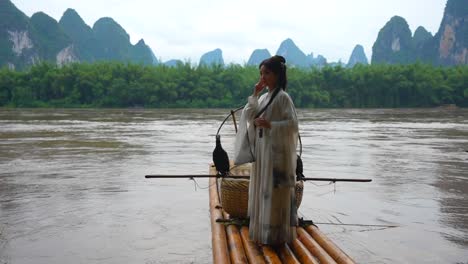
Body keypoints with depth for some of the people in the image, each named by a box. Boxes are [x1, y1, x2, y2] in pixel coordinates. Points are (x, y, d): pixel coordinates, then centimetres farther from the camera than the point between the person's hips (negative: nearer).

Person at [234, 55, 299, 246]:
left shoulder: (282, 97, -10)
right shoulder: (264, 98, 13)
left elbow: (293, 124, -16)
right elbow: (248, 116, 4)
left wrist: (270, 125, -24)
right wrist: (254, 94, -2)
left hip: (277, 151, -8)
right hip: (262, 150, 8)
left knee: (275, 192, -2)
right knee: (262, 191, 12)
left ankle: (277, 235, 8)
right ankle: (264, 231, 23)